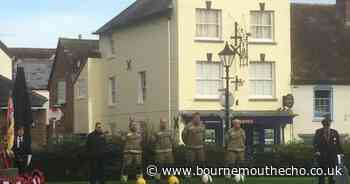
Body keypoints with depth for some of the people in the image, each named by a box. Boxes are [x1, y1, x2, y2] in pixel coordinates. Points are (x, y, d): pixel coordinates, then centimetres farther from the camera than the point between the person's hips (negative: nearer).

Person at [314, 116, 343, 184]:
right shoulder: (318, 132, 3)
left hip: (332, 155, 2)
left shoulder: (334, 132, 9)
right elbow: (316, 142, -6)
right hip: (322, 155, -2)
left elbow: (338, 143, 11)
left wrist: (340, 152, 3)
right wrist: (316, 150, -21)